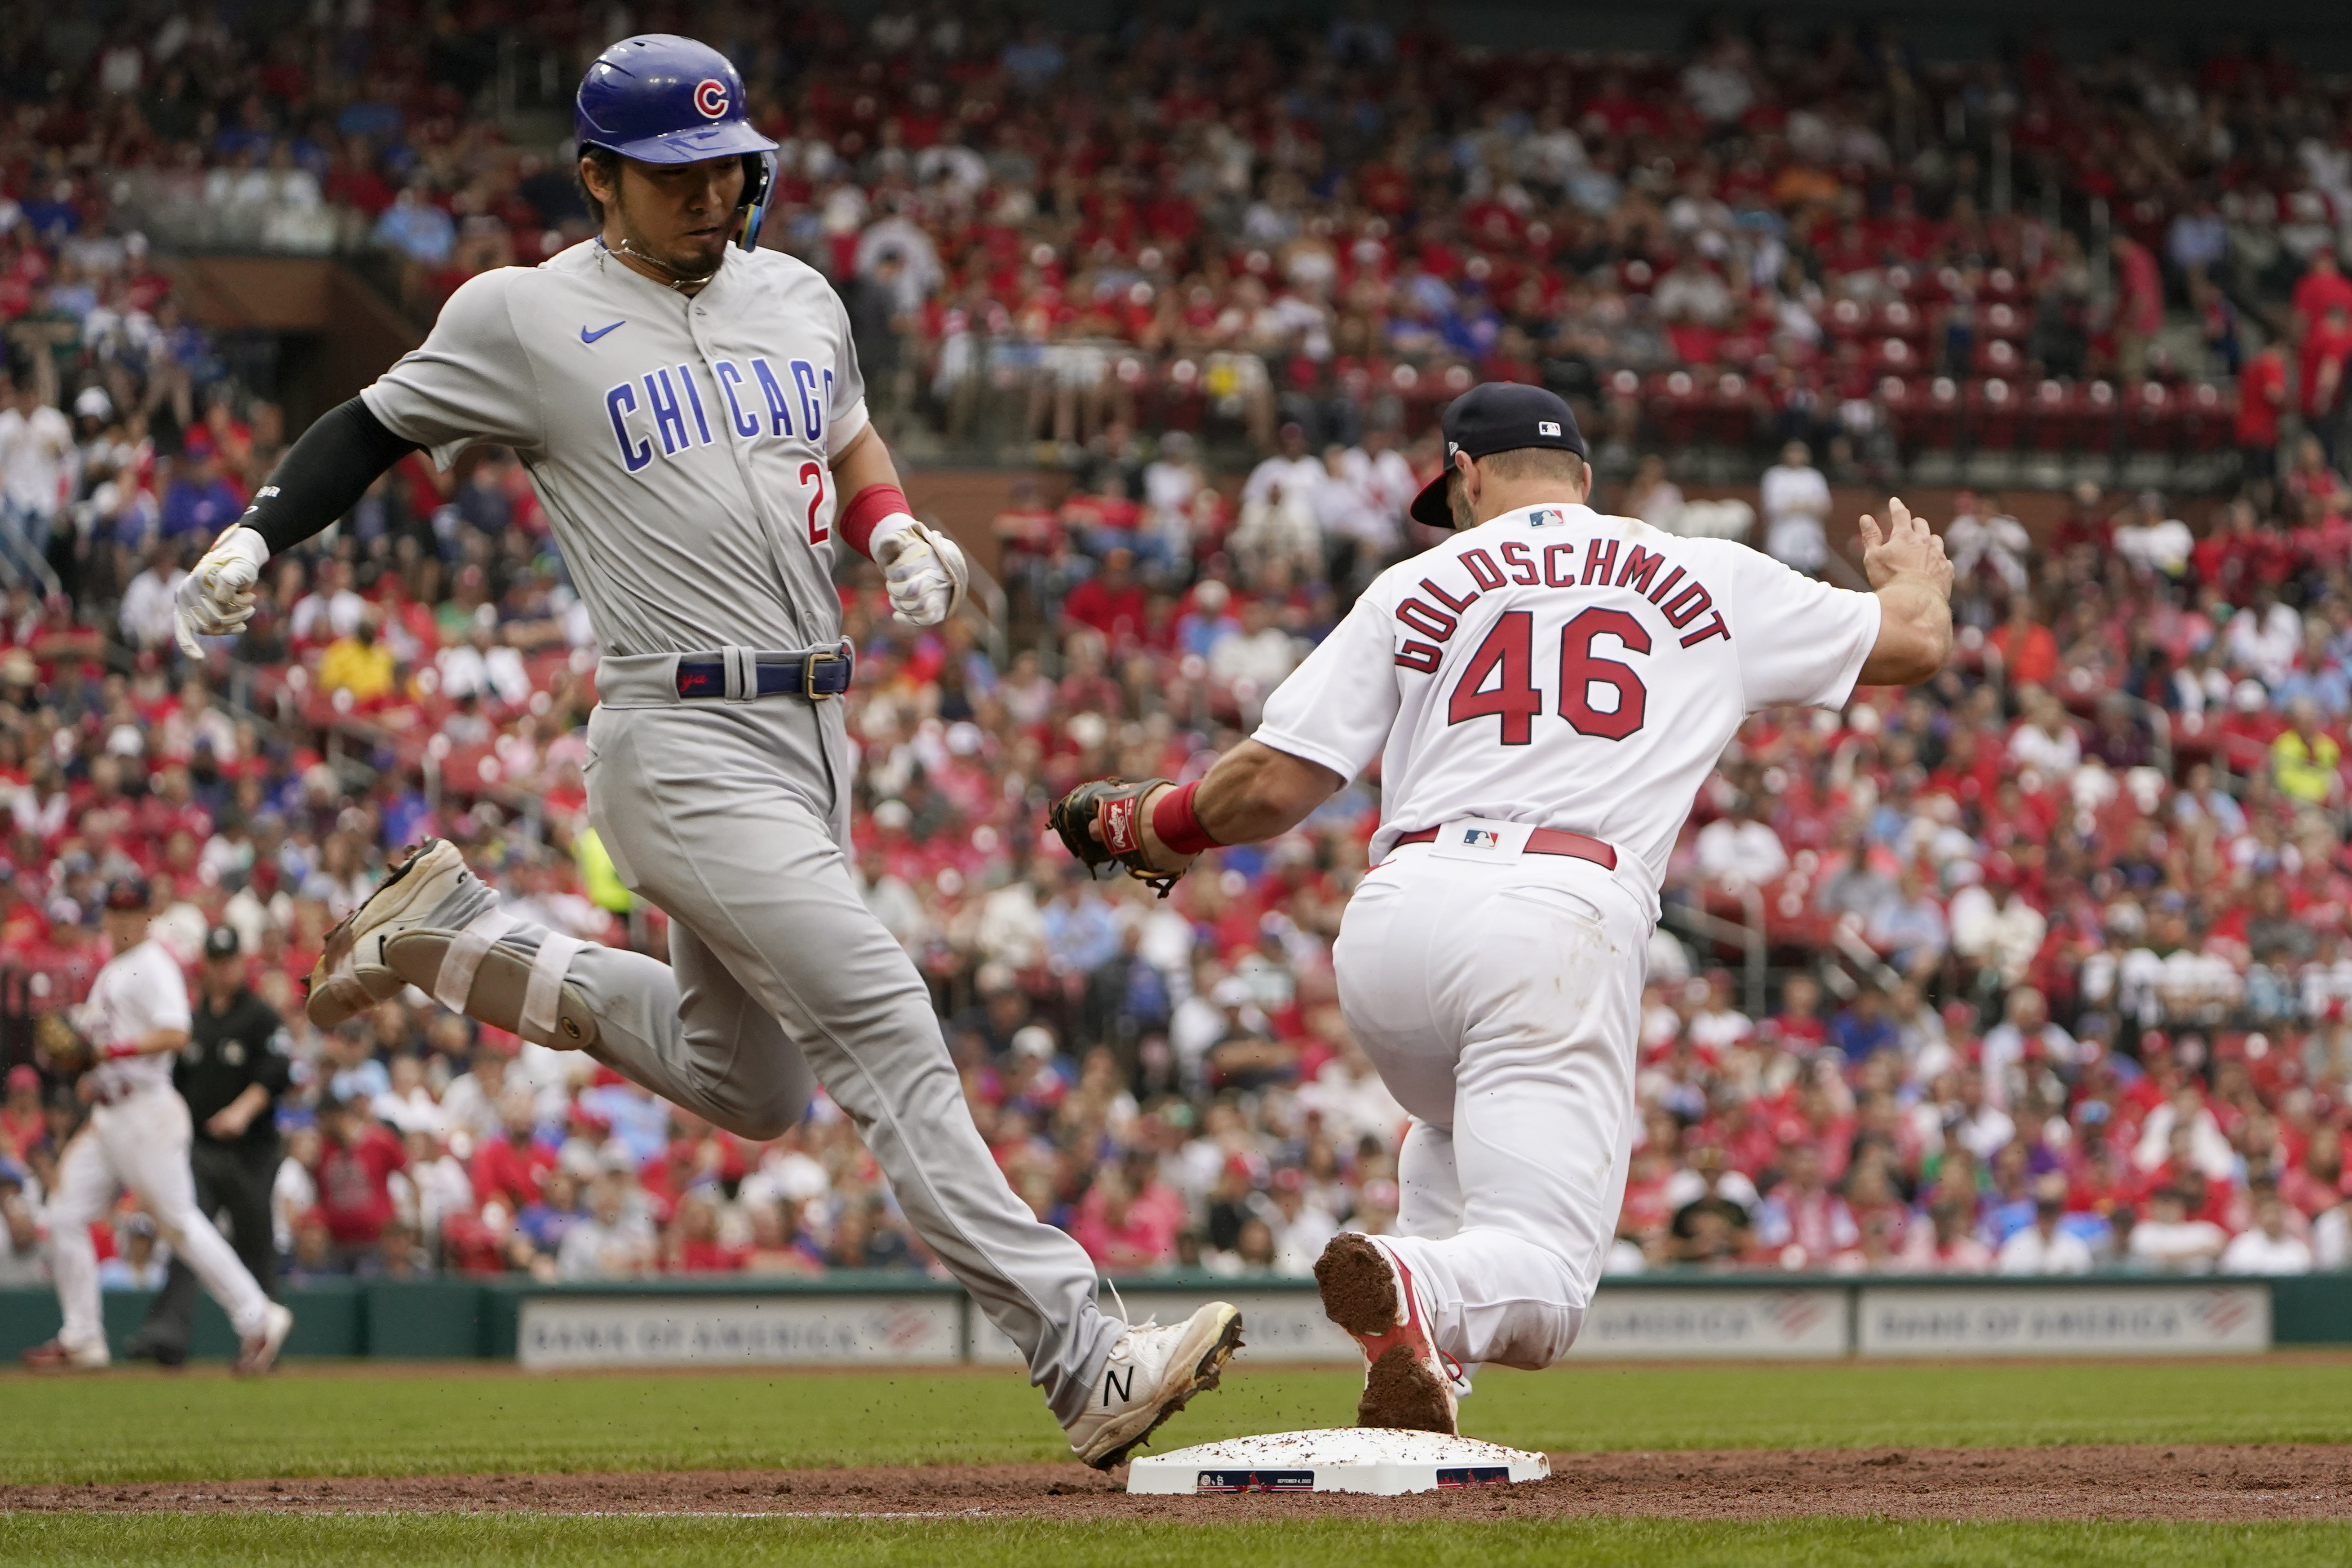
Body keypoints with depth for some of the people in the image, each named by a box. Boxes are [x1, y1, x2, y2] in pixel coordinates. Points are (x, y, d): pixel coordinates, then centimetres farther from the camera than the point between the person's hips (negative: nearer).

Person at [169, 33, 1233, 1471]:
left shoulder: (799, 299, 13)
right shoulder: (525, 317, -3)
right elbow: (380, 427, 9)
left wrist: (900, 534, 8)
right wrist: (253, 539, -4)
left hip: (812, 740, 8)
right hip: (687, 747, -8)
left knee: (749, 1088, 16)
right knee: (889, 1041, -15)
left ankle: (450, 938, 27)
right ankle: (1084, 1362, -18)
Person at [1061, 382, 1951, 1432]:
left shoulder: (1422, 586, 16)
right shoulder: (1707, 580, 17)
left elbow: (1270, 786, 8)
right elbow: (1915, 643, 28)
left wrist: (1147, 827, 29)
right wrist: (1918, 573, 52)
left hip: (1390, 922, 3)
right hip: (1560, 920, -3)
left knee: (1463, 1115, 36)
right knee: (1540, 1289, -5)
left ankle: (1418, 1382, 14)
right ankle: (1420, 1291, -41)